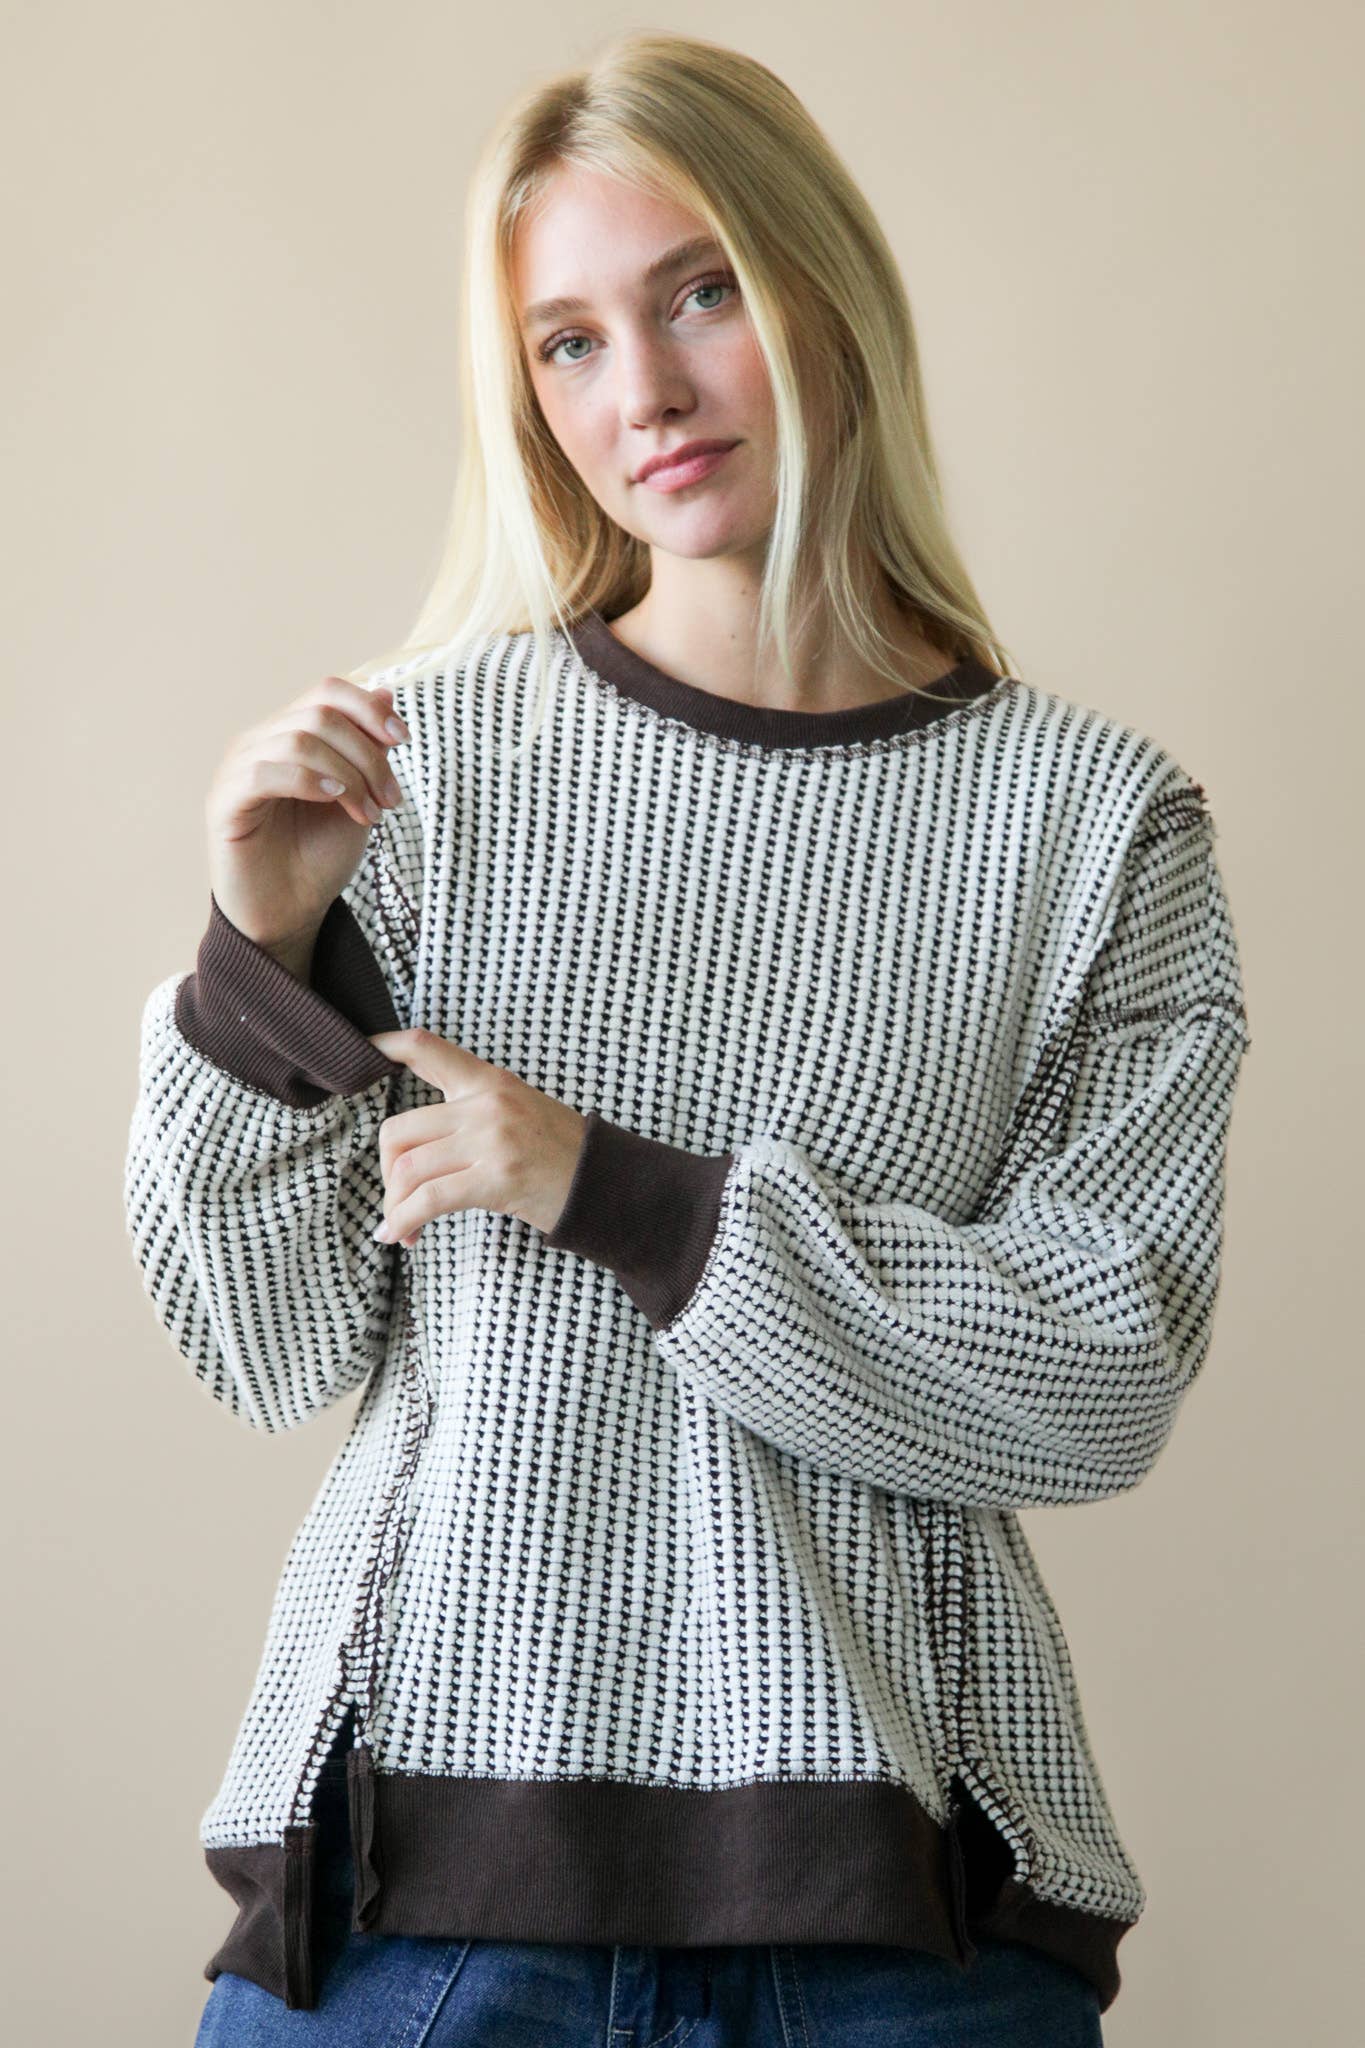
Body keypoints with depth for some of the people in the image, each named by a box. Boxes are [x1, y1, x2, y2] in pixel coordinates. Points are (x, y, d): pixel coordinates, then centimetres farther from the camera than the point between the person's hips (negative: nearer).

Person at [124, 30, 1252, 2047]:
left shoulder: (1096, 816, -1)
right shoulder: (435, 749, 0)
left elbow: (1101, 1385, -6)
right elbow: (282, 1353, 1)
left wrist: (624, 1195, -13)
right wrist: (267, 961, -14)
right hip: (423, 1823, 1)